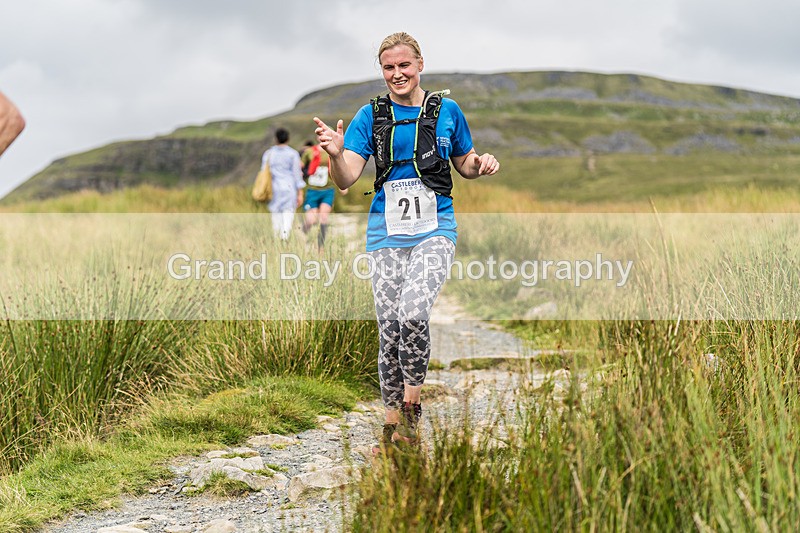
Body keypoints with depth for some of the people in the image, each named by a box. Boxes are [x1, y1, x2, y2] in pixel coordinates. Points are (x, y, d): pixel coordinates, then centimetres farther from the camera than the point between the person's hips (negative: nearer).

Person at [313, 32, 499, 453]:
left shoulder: (447, 110, 5)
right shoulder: (371, 116, 4)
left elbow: (463, 164, 20)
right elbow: (346, 179, -5)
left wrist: (482, 165, -3)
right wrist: (336, 153, -26)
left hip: (435, 231, -1)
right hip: (387, 234, 2)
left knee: (412, 313, -24)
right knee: (389, 328, 0)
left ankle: (411, 405, -4)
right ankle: (392, 425, 13)